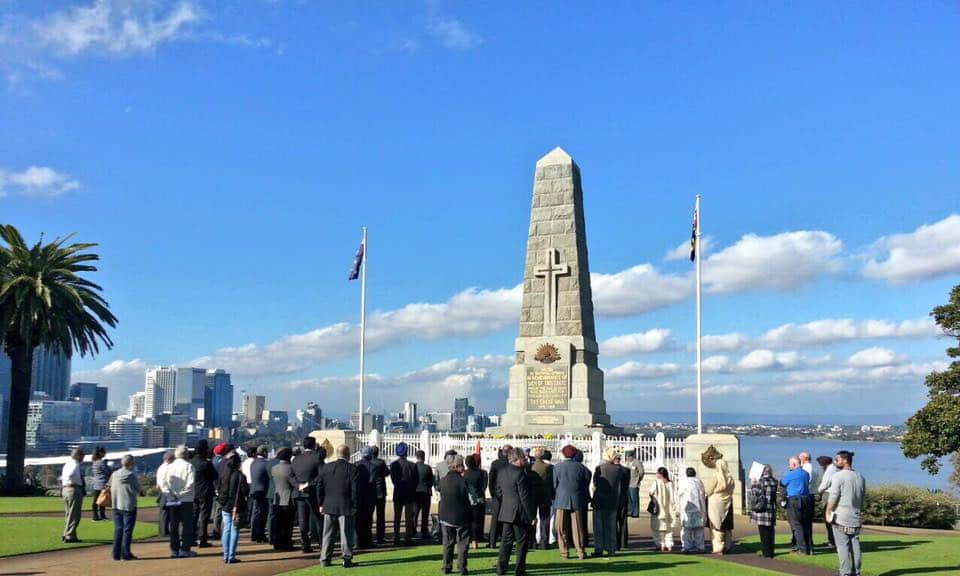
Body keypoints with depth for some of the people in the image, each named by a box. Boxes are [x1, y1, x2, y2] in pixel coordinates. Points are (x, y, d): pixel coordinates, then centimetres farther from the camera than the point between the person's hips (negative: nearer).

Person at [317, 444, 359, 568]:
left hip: (329, 506, 4)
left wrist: (321, 504, 13)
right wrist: (354, 506, -3)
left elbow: (319, 487, 6)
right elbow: (355, 490, -11)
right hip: (346, 507, -4)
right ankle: (347, 559, 4)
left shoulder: (326, 468, 4)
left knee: (328, 534, 12)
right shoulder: (352, 469, -9)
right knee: (346, 534, 3)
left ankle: (325, 559, 16)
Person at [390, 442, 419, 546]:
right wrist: (411, 489, 9)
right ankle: (408, 539, 4)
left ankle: (396, 539, 7)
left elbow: (393, 479, -9)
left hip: (398, 494, 1)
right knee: (409, 517, 6)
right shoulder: (412, 465, -9)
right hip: (410, 494, -1)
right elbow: (416, 480, -5)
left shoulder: (393, 464, -7)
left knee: (397, 517, 8)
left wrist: (399, 485, 8)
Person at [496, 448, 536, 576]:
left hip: (506, 512, 7)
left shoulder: (502, 472, 5)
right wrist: (532, 515, -13)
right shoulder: (520, 474, -19)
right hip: (520, 513, -7)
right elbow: (525, 497, -18)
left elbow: (499, 492, 12)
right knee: (522, 541, 5)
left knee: (507, 540, 14)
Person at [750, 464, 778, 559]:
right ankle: (771, 552, 13)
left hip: (762, 509, -5)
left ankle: (766, 552, -1)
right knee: (771, 531, 10)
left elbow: (754, 494, -11)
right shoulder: (774, 482, 5)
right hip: (772, 509, 5)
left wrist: (753, 484, 2)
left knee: (764, 532, -1)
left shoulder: (760, 482, -12)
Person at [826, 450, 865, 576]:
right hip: (856, 518, 6)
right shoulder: (860, 477, 10)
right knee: (855, 545, 8)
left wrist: (828, 513, -4)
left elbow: (833, 498, -14)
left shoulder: (838, 476, -12)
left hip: (840, 518, -6)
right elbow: (862, 498, 14)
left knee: (843, 546, -3)